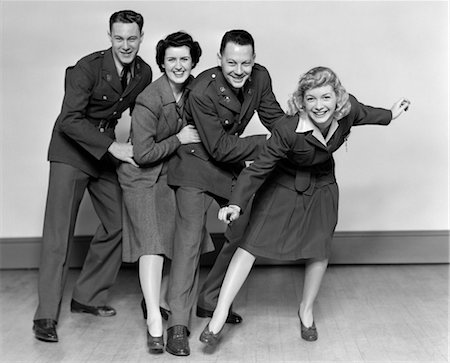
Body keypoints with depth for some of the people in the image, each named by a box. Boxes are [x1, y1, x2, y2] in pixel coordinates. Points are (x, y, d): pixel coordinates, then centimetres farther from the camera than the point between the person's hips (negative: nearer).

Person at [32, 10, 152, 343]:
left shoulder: (144, 73, 0)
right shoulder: (88, 68, -18)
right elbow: (69, 119, -24)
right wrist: (112, 147, -29)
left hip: (108, 150, 6)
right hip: (72, 149, -6)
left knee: (118, 224, 6)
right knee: (59, 231, -9)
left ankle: (88, 297, 20)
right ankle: (47, 315, -5)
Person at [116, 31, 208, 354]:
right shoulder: (149, 100, -24)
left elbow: (199, 130, 15)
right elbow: (143, 155, -22)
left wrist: (196, 136, -4)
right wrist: (179, 139, -19)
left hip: (173, 173, 6)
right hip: (143, 176, -6)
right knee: (152, 242, -13)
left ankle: (160, 298, 26)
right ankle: (154, 321, -10)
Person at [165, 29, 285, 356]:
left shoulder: (260, 77, -11)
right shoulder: (202, 91, -29)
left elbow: (275, 118, 2)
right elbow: (219, 148, -28)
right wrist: (267, 143, -26)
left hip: (232, 164, 7)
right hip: (197, 163, -7)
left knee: (243, 233, 12)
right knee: (190, 238, -13)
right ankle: (178, 324, -10)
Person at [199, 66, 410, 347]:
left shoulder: (348, 109, -22)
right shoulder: (288, 131, -35)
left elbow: (362, 114, 5)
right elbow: (258, 169, -29)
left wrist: (390, 115, 21)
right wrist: (237, 204, -39)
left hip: (321, 189, 4)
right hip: (282, 187, -4)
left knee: (320, 248, 4)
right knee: (252, 243, -8)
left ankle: (306, 309, 31)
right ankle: (220, 315, -2)